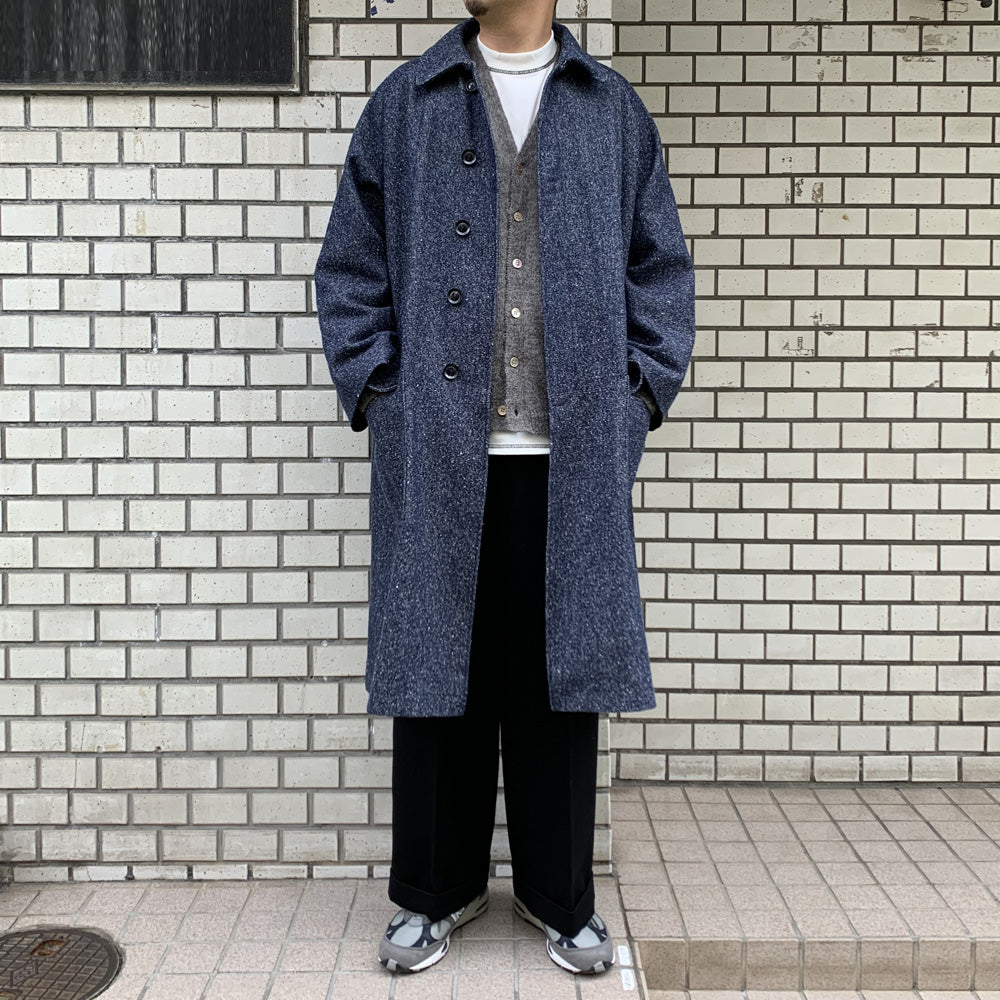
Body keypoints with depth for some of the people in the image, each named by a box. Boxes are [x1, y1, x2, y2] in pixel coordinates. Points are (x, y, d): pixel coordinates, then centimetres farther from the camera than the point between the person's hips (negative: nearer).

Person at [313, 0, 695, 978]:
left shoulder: (613, 109, 13)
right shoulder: (403, 104, 11)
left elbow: (660, 269, 11)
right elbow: (349, 265, 8)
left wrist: (639, 392, -1)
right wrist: (375, 390, -3)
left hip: (572, 453, 1)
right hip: (436, 448, 0)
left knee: (560, 669, 8)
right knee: (438, 664, 7)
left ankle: (559, 895, 26)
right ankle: (436, 888, 26)